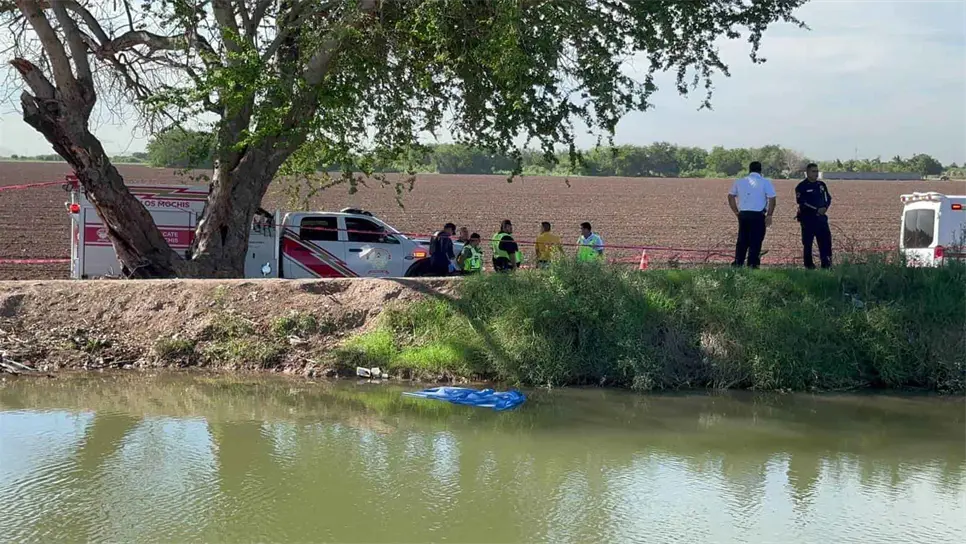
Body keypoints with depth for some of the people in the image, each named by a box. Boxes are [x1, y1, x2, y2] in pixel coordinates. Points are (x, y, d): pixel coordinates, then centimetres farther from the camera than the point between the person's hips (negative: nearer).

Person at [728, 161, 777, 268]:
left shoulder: (739, 182, 11)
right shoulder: (766, 182, -2)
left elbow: (730, 196, 17)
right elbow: (772, 200, -8)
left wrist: (736, 212, 20)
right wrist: (769, 215, -3)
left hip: (743, 215, 4)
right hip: (758, 215, -4)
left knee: (742, 240, 13)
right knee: (755, 242, 1)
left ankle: (737, 264, 12)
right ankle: (752, 265, 0)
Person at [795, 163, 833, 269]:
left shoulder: (821, 185, 14)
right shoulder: (802, 187, -5)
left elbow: (828, 198, 16)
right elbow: (802, 202, -14)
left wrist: (825, 207, -6)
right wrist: (817, 210, -18)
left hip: (821, 217, 5)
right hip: (807, 217, -5)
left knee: (825, 239, 1)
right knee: (807, 241, 0)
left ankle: (826, 262, 7)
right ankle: (808, 263, 8)